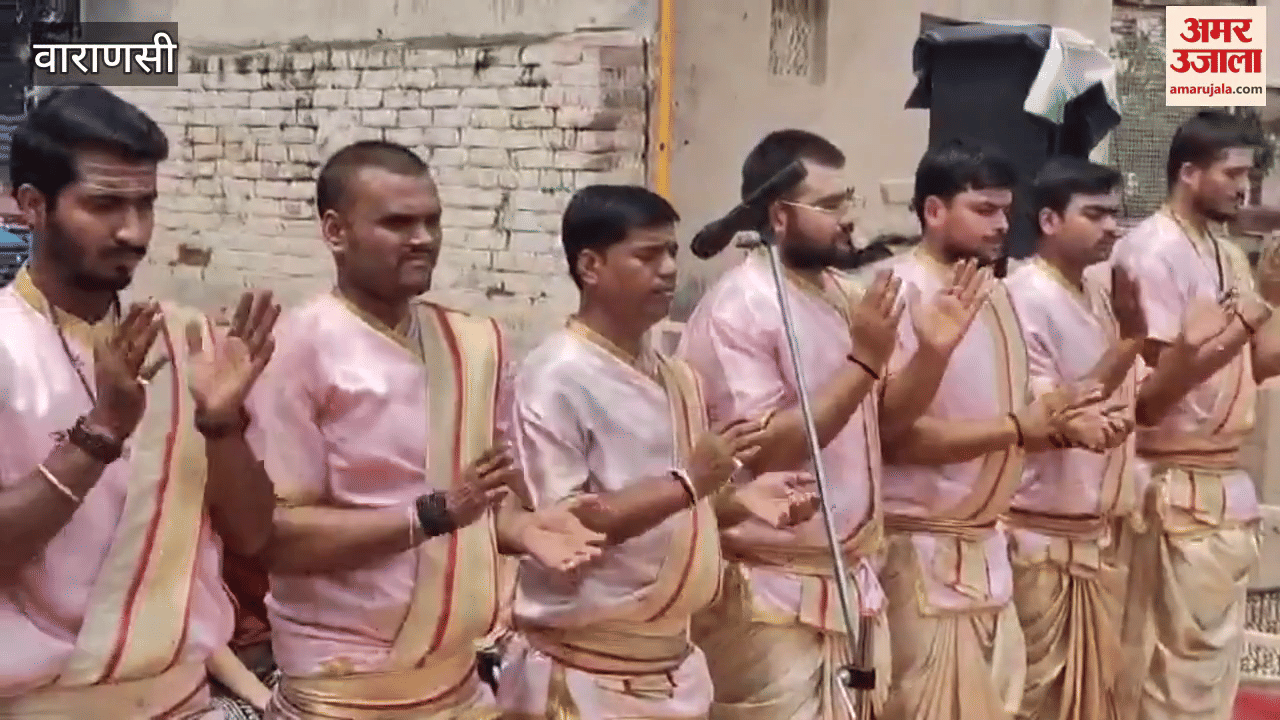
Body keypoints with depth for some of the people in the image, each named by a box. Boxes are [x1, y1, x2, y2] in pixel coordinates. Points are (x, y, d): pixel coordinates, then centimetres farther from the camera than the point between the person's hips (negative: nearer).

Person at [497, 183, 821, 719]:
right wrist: (689, 482, -24)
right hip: (586, 674, -7)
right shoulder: (556, 376, -15)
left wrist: (741, 499, -2)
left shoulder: (677, 378, 8)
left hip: (673, 664, 7)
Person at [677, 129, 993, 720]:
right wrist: (863, 360, -24)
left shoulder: (842, 295, 8)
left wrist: (934, 352, -5)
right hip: (774, 595, -8)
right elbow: (764, 452, -22)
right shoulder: (737, 309, -16)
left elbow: (882, 419, 13)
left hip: (853, 580, 8)